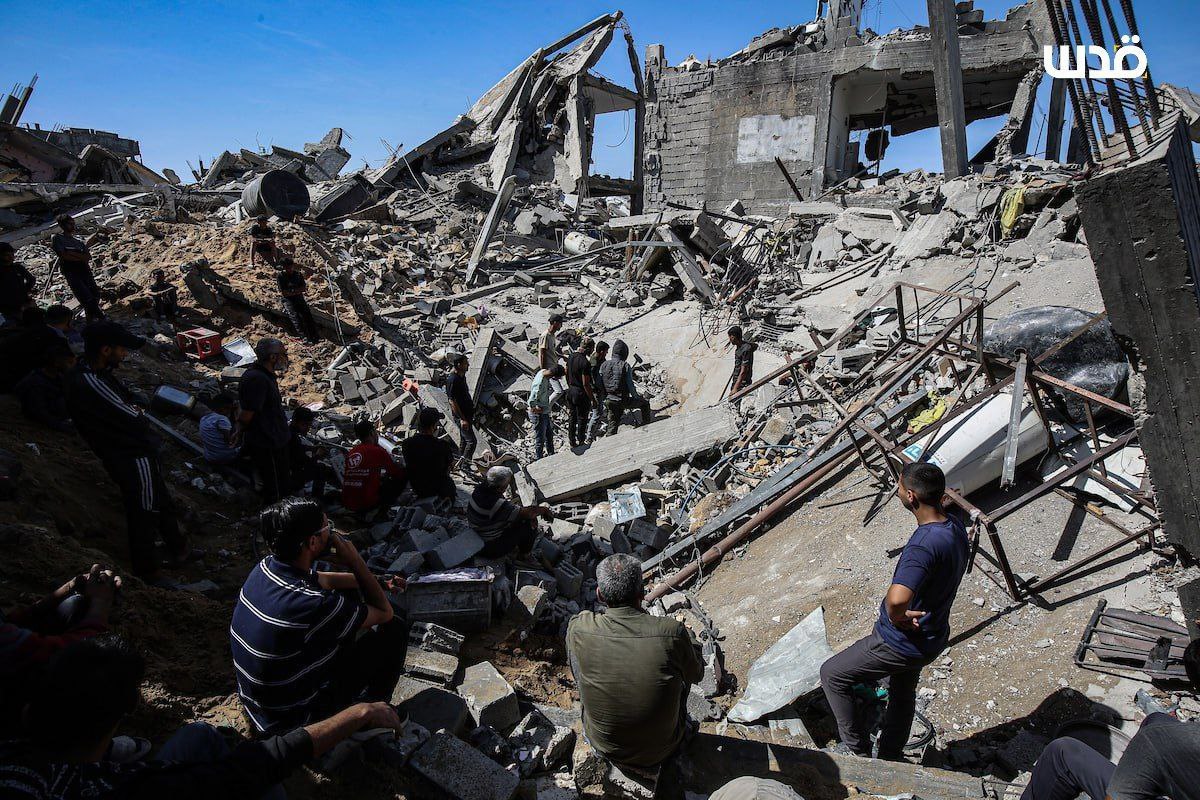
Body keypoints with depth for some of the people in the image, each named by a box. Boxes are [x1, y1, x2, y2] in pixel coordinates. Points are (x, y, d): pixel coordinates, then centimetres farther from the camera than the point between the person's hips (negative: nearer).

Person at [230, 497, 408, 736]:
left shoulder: (266, 567, -10)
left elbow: (325, 580, 11)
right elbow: (385, 612, -18)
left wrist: (377, 582, 16)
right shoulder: (313, 605, -35)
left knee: (348, 598, 14)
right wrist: (356, 562, -16)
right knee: (395, 629, -3)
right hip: (291, 721, -8)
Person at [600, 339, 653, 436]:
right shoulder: (625, 366, -13)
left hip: (608, 400, 4)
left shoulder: (603, 365, 1)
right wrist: (637, 397, 4)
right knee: (645, 403, 20)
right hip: (623, 400, -4)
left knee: (612, 425, 17)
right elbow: (630, 385, -12)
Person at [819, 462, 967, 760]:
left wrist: (897, 619, -26)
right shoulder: (956, 526, -7)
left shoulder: (925, 544, -36)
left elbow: (896, 599, -51)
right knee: (902, 694, 31)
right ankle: (891, 758, 52)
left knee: (831, 674, 10)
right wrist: (907, 615, 5)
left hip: (901, 642, -9)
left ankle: (857, 750, 22)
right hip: (931, 636, 9)